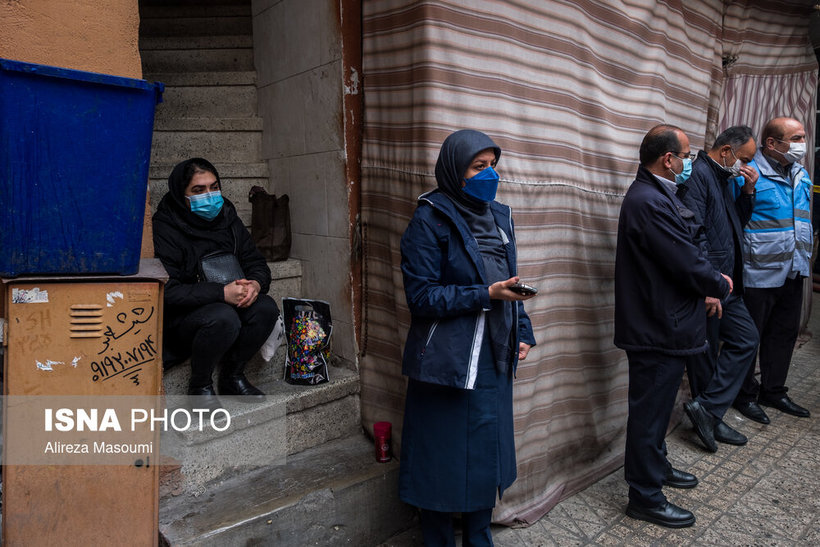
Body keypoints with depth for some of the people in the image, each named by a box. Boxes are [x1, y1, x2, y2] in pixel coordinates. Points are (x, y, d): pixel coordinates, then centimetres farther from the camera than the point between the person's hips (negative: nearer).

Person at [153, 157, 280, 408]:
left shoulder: (227, 219, 4)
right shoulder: (164, 229, -15)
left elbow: (257, 263, 7)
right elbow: (168, 292, -23)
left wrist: (255, 284, -18)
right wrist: (222, 293, -30)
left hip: (227, 304, 6)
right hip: (179, 320, -6)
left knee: (266, 307, -20)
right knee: (223, 317, -35)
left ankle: (232, 376, 0)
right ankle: (200, 385, -8)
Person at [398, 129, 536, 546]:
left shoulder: (498, 216, 11)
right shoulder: (430, 221, -11)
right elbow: (421, 295, -16)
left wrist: (522, 333, 10)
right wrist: (485, 295, -20)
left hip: (493, 358, 7)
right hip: (448, 362, -7)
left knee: (486, 454, 16)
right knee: (444, 462, 5)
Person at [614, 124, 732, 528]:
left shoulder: (657, 195, 11)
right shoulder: (648, 203, -24)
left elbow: (686, 249, 14)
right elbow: (687, 264, -22)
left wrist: (709, 284, 1)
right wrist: (720, 285, -4)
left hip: (663, 324, 11)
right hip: (657, 330, -11)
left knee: (657, 404, 25)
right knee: (650, 409, 3)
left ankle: (655, 466, 44)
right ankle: (645, 497, 18)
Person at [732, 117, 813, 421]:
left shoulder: (801, 175, 12)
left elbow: (804, 221, 22)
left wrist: (805, 257, 19)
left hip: (793, 272, 8)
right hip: (759, 273, -8)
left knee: (785, 334, 17)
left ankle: (773, 390, 32)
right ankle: (745, 394, 20)